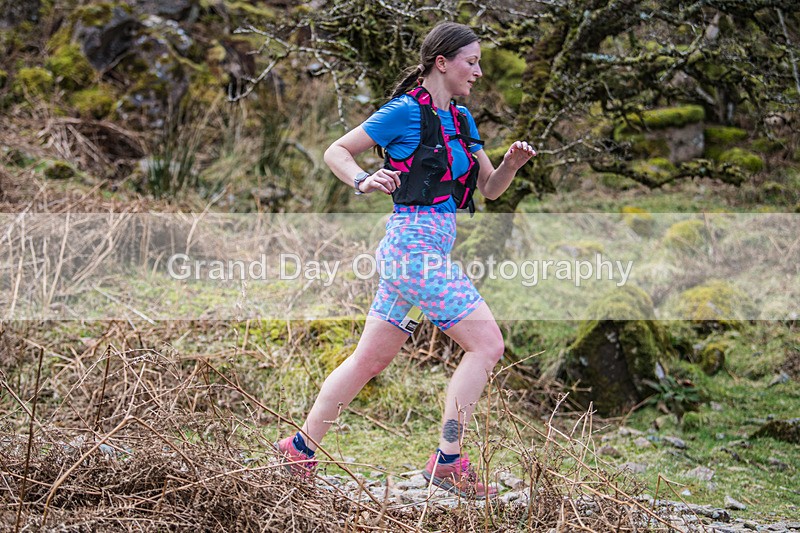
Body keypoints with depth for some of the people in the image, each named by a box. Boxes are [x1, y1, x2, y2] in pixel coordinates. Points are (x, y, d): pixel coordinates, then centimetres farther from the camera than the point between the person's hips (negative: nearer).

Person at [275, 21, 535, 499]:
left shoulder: (462, 119, 16)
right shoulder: (407, 111, -8)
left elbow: (490, 188, 18)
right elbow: (336, 151, -3)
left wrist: (512, 164, -1)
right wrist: (364, 182, -21)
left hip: (432, 248, 9)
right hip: (416, 242, -9)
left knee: (371, 359, 13)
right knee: (486, 342, -11)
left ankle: (301, 447, 21)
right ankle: (447, 462, -10)